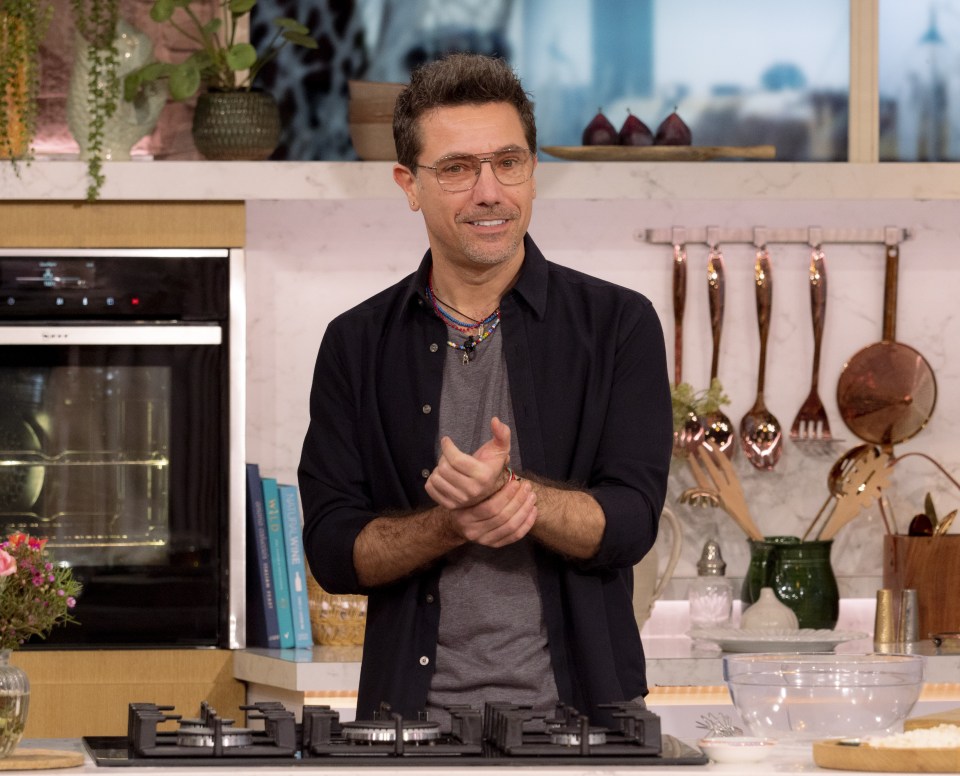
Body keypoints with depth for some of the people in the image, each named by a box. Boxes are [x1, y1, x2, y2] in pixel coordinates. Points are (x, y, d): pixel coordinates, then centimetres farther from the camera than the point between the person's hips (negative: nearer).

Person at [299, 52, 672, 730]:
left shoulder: (619, 325, 7)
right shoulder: (357, 344, 10)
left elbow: (629, 523, -1)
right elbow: (332, 551, 5)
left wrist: (511, 492, -18)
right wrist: (452, 524, -12)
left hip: (577, 706, -2)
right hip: (414, 716, 2)